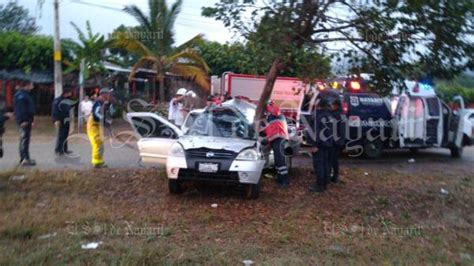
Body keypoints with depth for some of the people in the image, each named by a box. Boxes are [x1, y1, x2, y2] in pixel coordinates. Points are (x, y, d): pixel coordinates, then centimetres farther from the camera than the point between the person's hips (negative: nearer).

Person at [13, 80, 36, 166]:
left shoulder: (26, 94, 19)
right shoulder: (20, 95, -12)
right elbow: (20, 108, -19)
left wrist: (32, 120, 22)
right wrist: (23, 120, -23)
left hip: (27, 121, 10)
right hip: (24, 121, -10)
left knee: (25, 139, 14)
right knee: (24, 139, -10)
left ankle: (24, 158, 21)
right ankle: (25, 159, -9)